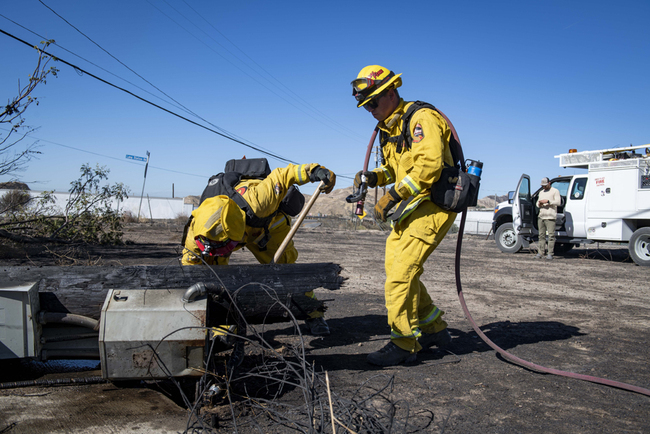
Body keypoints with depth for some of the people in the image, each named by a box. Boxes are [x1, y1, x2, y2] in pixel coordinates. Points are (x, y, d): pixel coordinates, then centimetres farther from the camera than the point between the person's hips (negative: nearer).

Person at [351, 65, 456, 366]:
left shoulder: (421, 119, -14)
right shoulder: (388, 128, 17)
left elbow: (429, 165, -26)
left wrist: (392, 196, -26)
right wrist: (373, 177, 3)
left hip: (433, 206, -10)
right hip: (410, 209, 10)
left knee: (401, 272, -14)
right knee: (396, 269, 9)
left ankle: (403, 344, -3)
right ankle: (434, 329, 22)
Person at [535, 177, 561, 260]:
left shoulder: (555, 191, 4)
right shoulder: (541, 192, 24)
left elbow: (558, 202, -7)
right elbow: (537, 203, 24)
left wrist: (547, 201, -15)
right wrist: (539, 204, 1)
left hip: (550, 217, -6)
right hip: (541, 216, 6)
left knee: (551, 235, -8)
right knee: (541, 235, 4)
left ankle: (550, 254, -7)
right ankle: (540, 252, 4)